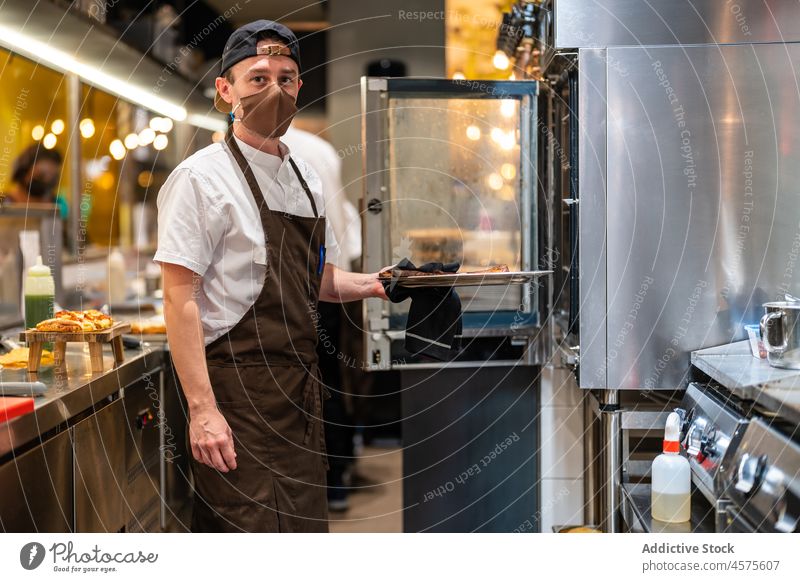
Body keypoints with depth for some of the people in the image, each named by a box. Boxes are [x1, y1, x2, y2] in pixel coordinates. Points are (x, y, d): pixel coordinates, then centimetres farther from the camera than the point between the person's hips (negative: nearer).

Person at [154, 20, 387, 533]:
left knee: (306, 523, 12)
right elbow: (180, 299, -15)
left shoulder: (306, 178, 13)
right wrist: (201, 409, -21)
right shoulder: (202, 178, -9)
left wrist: (372, 285, 2)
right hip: (239, 389, -7)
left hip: (301, 387, 8)